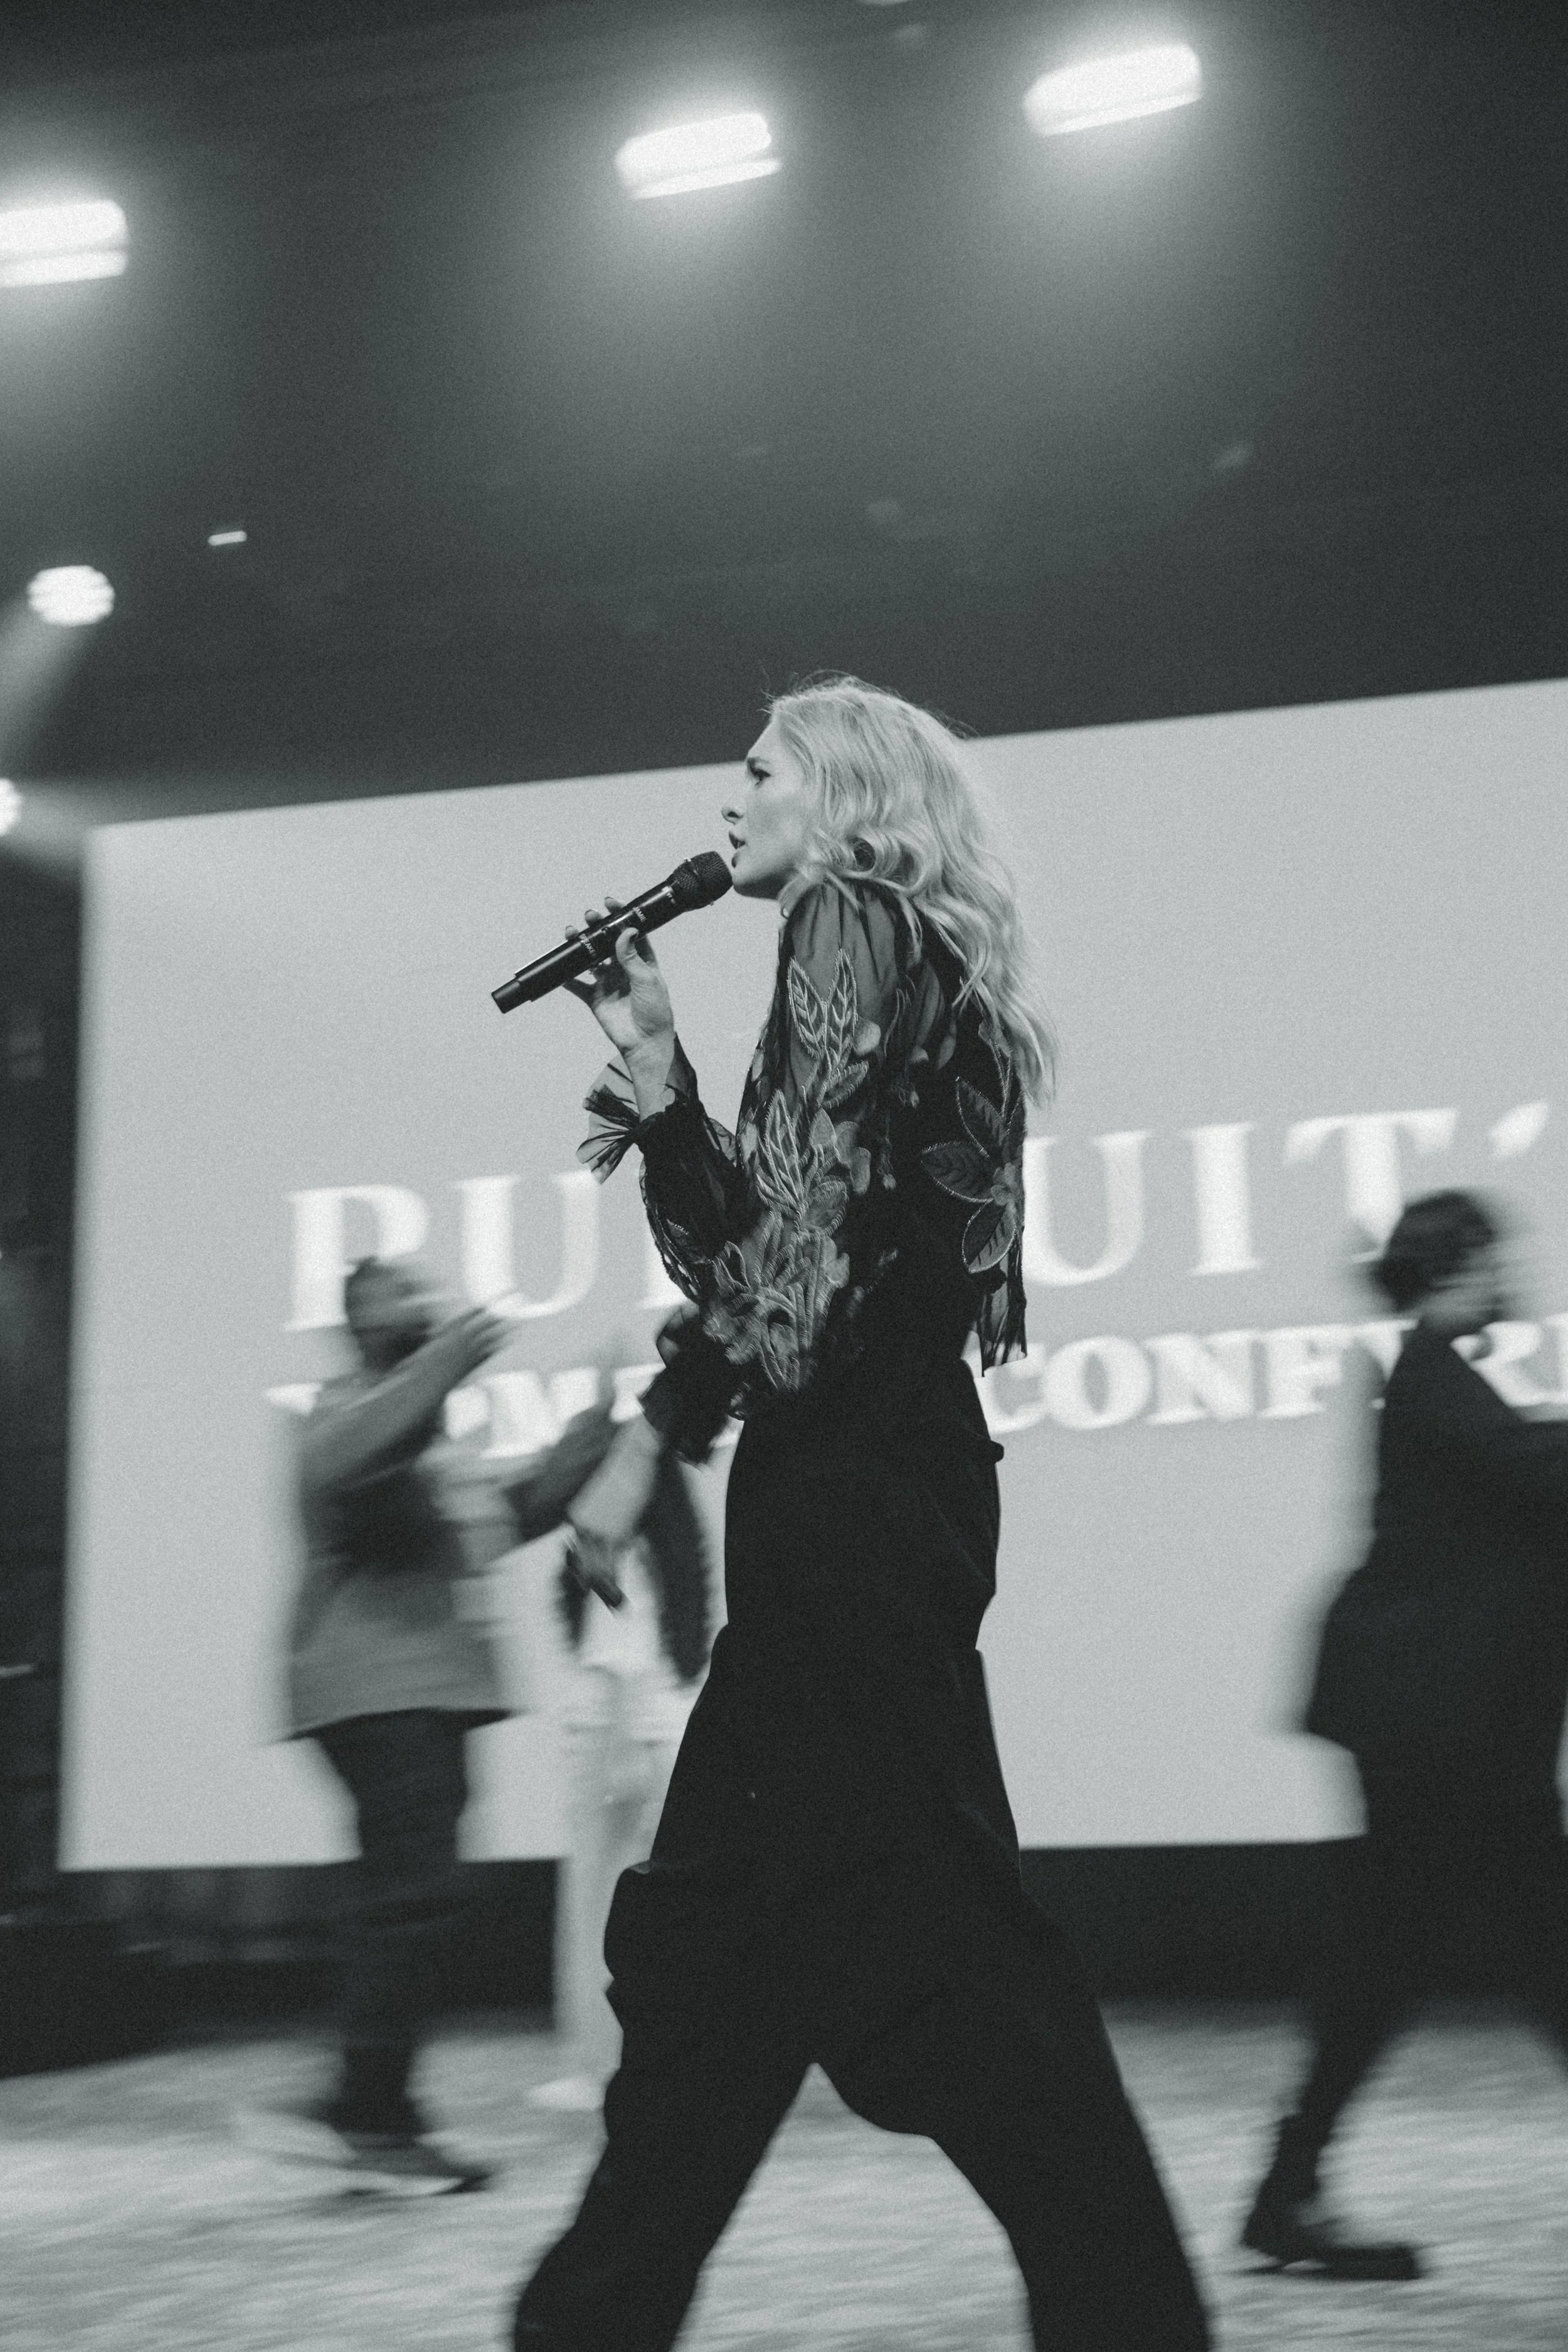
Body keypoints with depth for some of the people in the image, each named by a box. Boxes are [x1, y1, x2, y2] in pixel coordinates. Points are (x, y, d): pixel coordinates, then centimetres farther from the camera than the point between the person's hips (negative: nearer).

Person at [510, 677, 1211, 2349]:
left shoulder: (862, 932, -6)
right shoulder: (892, 963, 22)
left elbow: (815, 1242, -15)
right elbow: (749, 1247, 20)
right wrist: (654, 1068, 13)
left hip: (853, 1496, -10)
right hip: (852, 1500, 10)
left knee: (923, 1925, -8)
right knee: (725, 1918, 12)